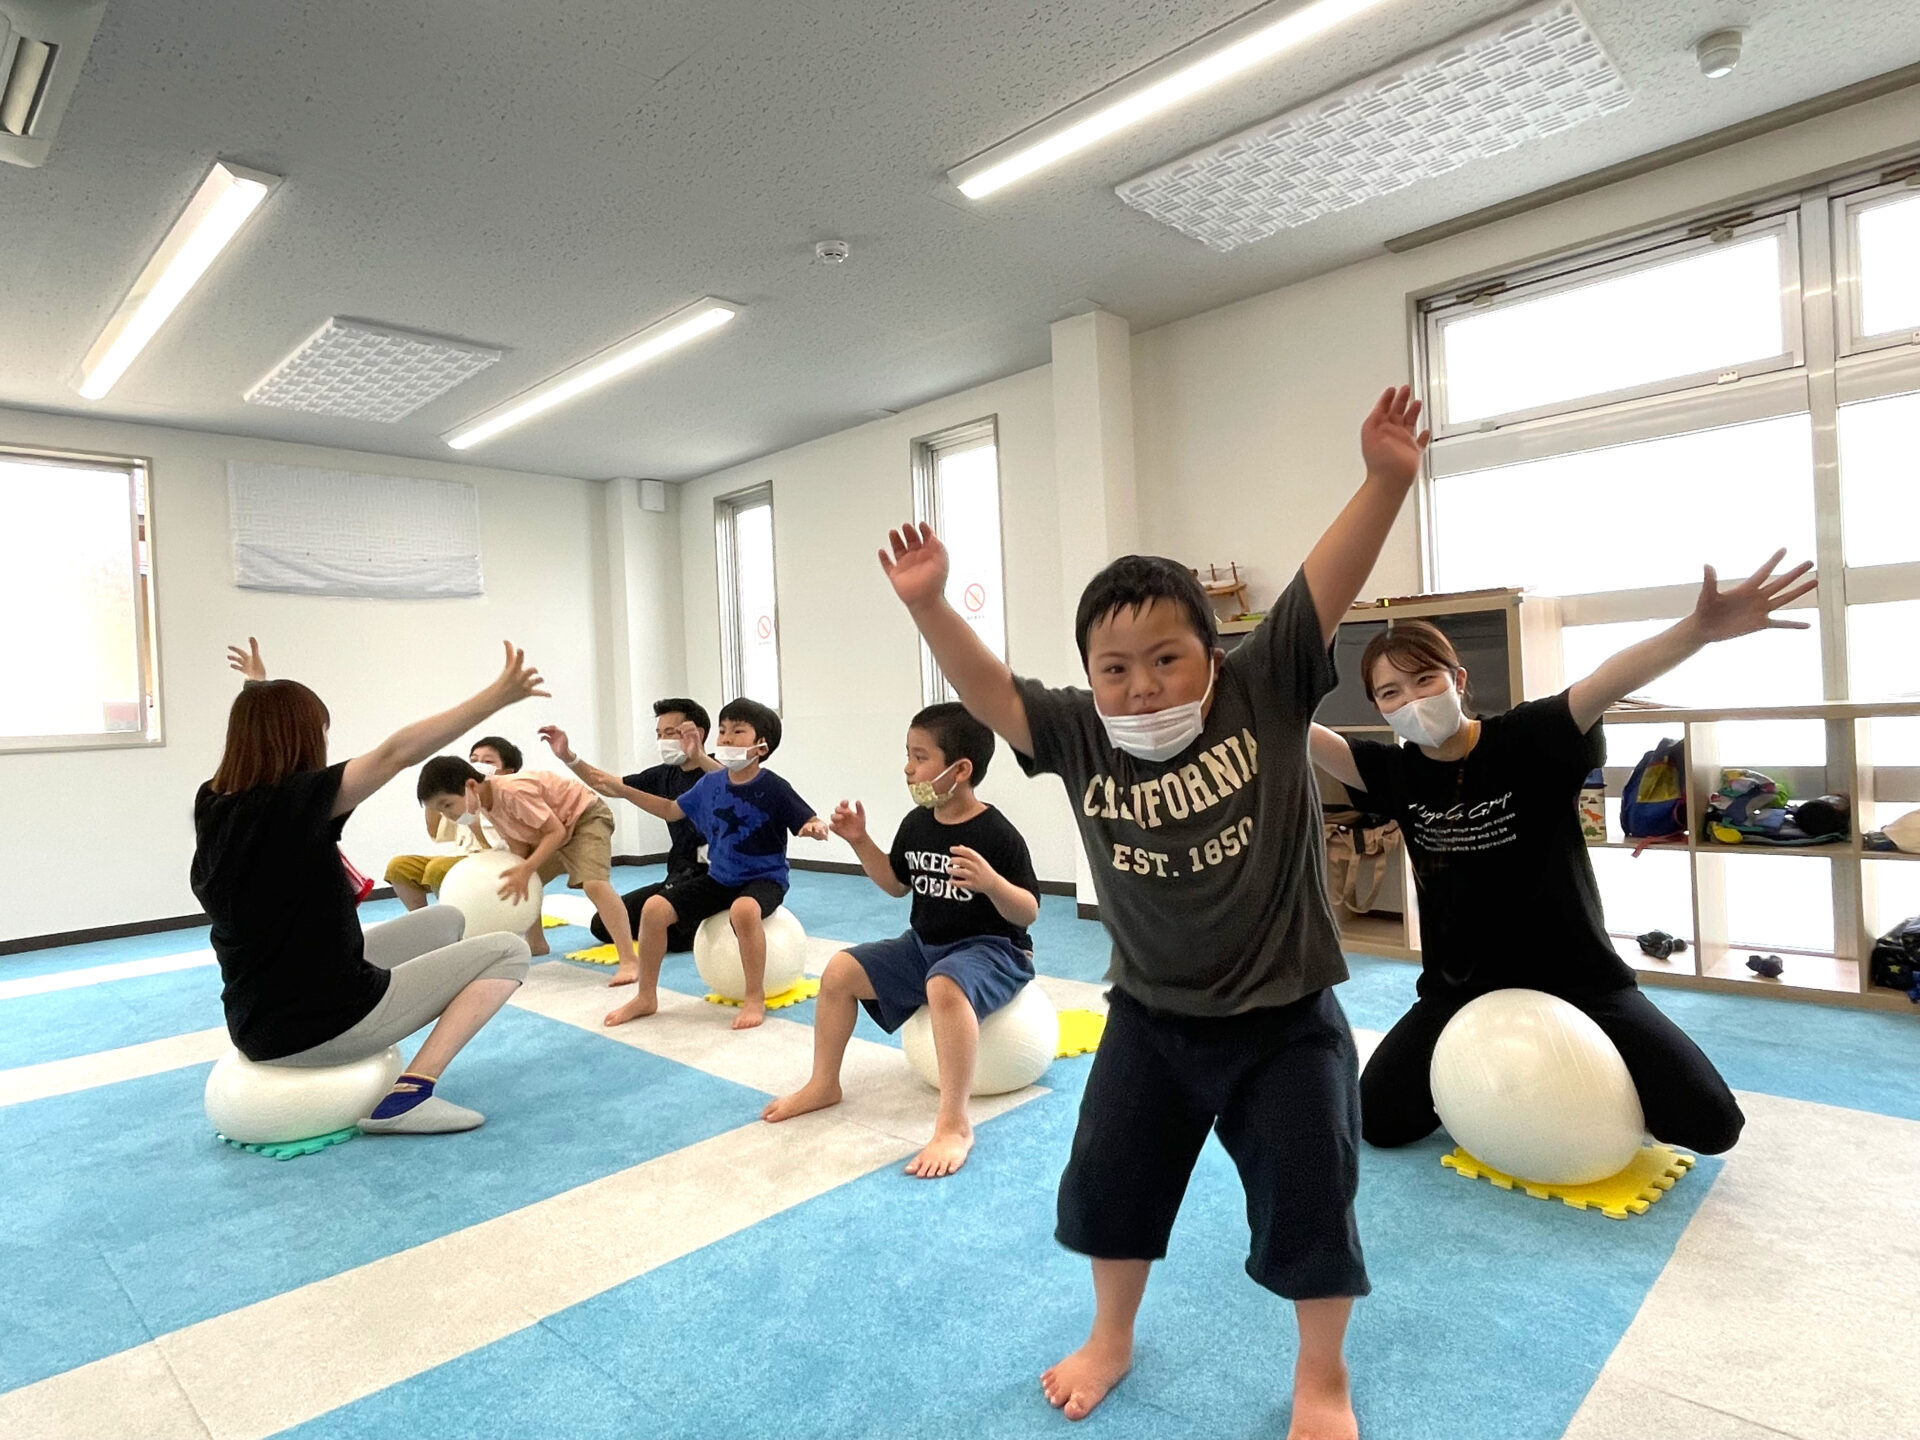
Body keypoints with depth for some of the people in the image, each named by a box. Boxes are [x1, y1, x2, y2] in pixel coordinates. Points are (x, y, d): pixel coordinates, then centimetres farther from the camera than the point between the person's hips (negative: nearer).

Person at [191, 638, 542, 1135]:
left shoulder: (212, 804, 1)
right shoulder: (293, 803, -23)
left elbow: (254, 732, 22)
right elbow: (398, 752, -30)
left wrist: (258, 688, 40)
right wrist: (498, 695, -31)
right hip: (325, 1024, -9)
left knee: (446, 921, 23)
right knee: (508, 952, -2)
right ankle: (410, 1094, -11)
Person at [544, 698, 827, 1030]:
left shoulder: (773, 788, -16)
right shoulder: (709, 784, 1)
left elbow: (810, 823, -15)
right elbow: (671, 810, 16)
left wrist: (816, 827, -40)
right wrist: (623, 790, 12)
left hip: (765, 878, -6)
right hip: (718, 878, 6)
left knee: (743, 910, -39)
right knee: (655, 908, -8)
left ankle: (756, 997, -17)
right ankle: (645, 997, 12)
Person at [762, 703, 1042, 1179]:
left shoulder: (997, 834, -19)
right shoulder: (916, 824, 1)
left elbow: (1028, 914, -18)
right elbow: (897, 883, 15)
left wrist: (991, 883, -38)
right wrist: (861, 841, 3)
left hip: (992, 948, -8)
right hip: (924, 944, 8)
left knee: (944, 988, -40)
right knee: (840, 971, 1)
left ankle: (955, 1125, -29)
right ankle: (823, 1085, 18)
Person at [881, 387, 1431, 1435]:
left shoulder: (1266, 693, -15)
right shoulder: (1077, 738, -10)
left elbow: (1327, 587, -22)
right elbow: (985, 688, -13)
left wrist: (1385, 480, -33)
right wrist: (928, 605, -25)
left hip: (1284, 1019, -2)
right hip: (1152, 1019, 3)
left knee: (1307, 1203, 11)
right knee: (1106, 1182, 17)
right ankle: (1111, 1340, 46)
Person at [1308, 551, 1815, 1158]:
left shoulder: (1527, 740, -18)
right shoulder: (1398, 773, -9)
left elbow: (1606, 684, -36)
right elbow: (1306, 738, -19)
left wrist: (1699, 628, -53)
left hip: (1577, 979, -2)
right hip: (1461, 989, 3)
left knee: (1711, 1123, -7)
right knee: (1378, 1121, -1)